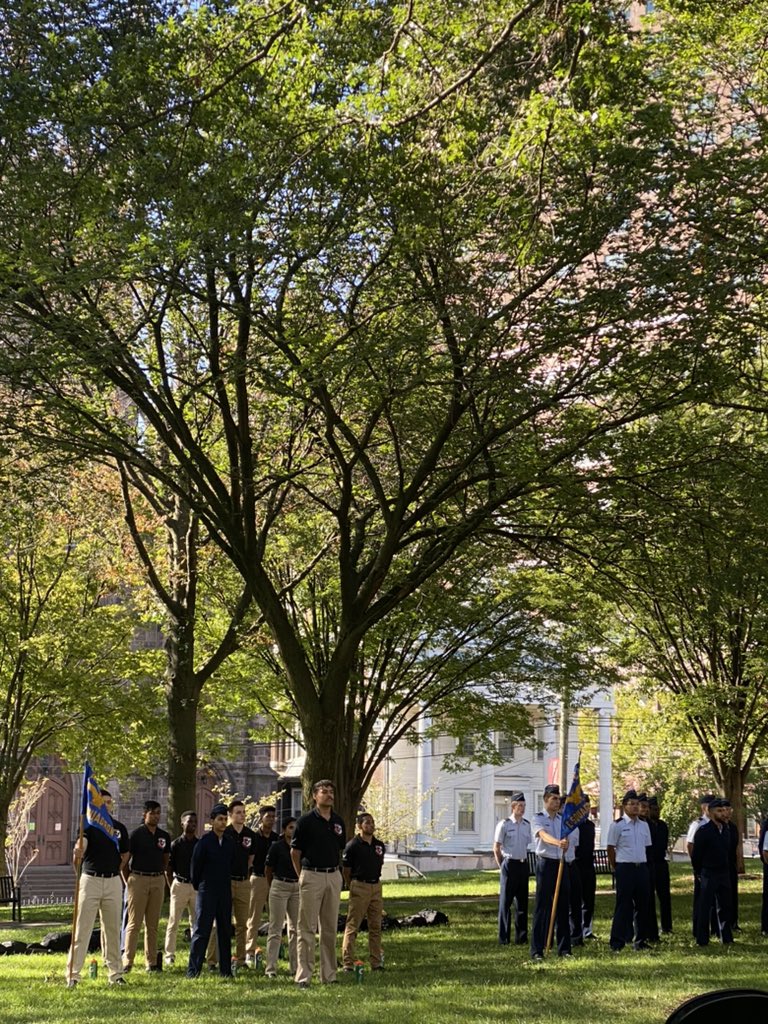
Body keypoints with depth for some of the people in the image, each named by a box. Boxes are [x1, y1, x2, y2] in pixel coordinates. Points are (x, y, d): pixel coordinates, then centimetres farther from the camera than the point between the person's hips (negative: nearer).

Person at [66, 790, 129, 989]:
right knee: (82, 929, -4)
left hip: (113, 881, 3)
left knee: (112, 930, 9)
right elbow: (81, 845, -24)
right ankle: (73, 974, -3)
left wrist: (115, 871, 10)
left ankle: (115, 973, 15)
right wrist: (77, 853, -43)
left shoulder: (119, 827, 8)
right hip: (90, 880, -3)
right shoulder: (88, 826, -4)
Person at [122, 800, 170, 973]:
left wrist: (161, 877, 11)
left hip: (158, 880, 4)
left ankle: (152, 962, 12)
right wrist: (128, 881, -2)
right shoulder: (136, 834, -4)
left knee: (152, 924, 8)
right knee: (134, 923, -5)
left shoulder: (164, 836, 10)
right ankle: (128, 962, -4)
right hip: (139, 879, -4)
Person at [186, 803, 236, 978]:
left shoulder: (230, 842, 6)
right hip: (207, 891, -5)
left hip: (225, 891, 5)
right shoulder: (204, 841, -7)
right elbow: (196, 865, 0)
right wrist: (198, 886, 8)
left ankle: (225, 969, 14)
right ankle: (193, 969, -4)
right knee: (202, 930, -6)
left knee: (225, 931, 8)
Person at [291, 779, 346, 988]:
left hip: (333, 876, 5)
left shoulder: (338, 822, 10)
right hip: (312, 876, -5)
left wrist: (336, 872, 15)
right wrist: (302, 876, 5)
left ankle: (328, 975, 14)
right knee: (307, 929, -4)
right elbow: (295, 852, 0)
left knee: (330, 929, 9)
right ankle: (303, 976, -3)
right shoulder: (306, 821, -6)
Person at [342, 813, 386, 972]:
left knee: (376, 926, 8)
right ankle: (348, 963, -5)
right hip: (359, 887, -6)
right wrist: (351, 887, 5)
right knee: (352, 926, -5)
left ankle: (376, 962, 14)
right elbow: (346, 870, -1)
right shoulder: (353, 845, -7)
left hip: (376, 886, 6)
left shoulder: (379, 845, 10)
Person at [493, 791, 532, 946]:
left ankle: (521, 936, 16)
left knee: (522, 901, 9)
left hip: (523, 865, 5)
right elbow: (496, 849, -3)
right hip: (509, 864, -5)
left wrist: (525, 862, 10)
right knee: (505, 901, 0)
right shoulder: (504, 825, -8)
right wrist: (502, 867, -3)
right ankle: (504, 938, 5)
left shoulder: (527, 825, 7)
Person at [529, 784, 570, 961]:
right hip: (545, 863, -5)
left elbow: (567, 841, 14)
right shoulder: (538, 819, -4)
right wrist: (558, 843, -42)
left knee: (563, 906, 7)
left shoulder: (563, 820, 13)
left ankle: (564, 948, 14)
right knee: (542, 907, -4)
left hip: (561, 864, 5)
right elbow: (544, 835, -23)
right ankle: (537, 950, -1)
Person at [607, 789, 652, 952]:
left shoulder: (644, 825, 11)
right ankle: (617, 942, 0)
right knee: (623, 905, -5)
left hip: (642, 867, 6)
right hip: (625, 868, -6)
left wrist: (644, 863, 12)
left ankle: (640, 940, 20)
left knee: (642, 904, 9)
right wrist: (615, 868, -2)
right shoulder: (617, 825, -6)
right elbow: (611, 848, -3)